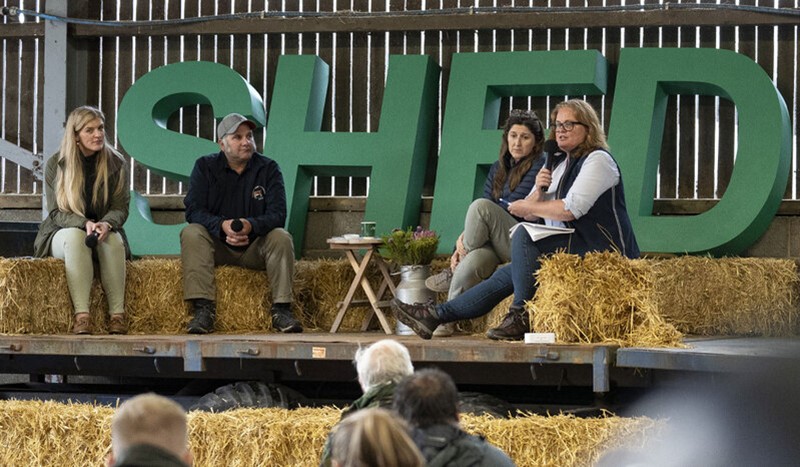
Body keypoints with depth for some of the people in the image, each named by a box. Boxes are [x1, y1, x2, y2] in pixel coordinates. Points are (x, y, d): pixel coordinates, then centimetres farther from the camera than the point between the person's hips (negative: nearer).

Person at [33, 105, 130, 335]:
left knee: (113, 239, -34)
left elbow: (121, 208, -2)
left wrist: (106, 224, -26)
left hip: (106, 232, 1)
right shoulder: (55, 165, -3)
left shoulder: (115, 163, 1)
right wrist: (85, 224, -27)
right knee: (76, 236, -37)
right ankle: (81, 314, -46)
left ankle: (118, 314, -37)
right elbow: (56, 212, -7)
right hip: (62, 234, -1)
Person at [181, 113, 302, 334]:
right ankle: (203, 309, -36)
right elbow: (193, 210, -10)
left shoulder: (268, 168, 1)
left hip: (255, 246, 0)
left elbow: (277, 214, -10)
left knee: (281, 238, -29)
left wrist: (251, 226, -32)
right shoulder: (205, 167, 1)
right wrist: (222, 225, -31)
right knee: (191, 234, -29)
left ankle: (282, 310, -29)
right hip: (217, 245, 0)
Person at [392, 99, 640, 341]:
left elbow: (571, 209, -20)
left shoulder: (598, 160, -8)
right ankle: (436, 315, 1)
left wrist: (526, 207, -6)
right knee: (507, 275, 0)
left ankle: (522, 317, -20)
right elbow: (531, 215, 16)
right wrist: (538, 192, -7)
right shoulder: (559, 165, 21)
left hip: (601, 253, -9)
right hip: (571, 248, 9)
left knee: (524, 236, -24)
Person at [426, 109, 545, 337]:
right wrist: (462, 242, -4)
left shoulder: (538, 168, -5)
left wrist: (465, 236, -11)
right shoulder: (498, 168, 18)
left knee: (481, 207, -29)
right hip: (494, 245, 5)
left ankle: (453, 273, -13)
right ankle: (447, 320, -33)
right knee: (473, 261, -32)